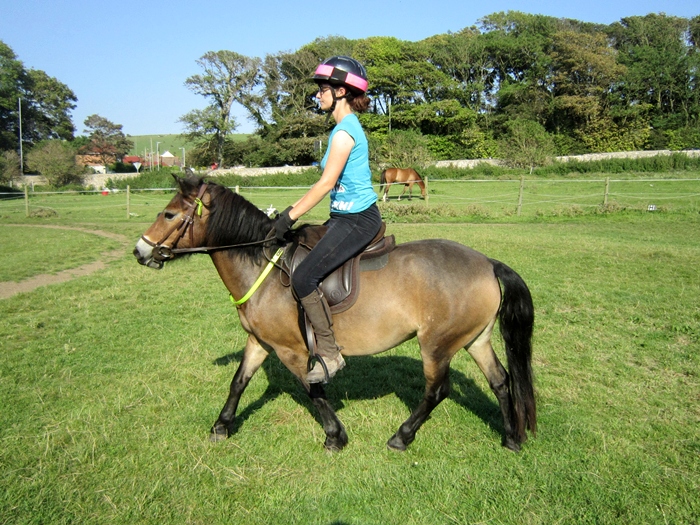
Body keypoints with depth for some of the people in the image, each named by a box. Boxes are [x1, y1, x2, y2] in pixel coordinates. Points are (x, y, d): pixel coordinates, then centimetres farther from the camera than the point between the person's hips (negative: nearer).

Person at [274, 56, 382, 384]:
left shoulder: (344, 131, -16)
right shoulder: (347, 126, 15)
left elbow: (326, 183, -21)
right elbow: (330, 183, 17)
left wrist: (291, 217, -16)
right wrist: (293, 209, 15)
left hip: (357, 220, -11)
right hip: (347, 216, 11)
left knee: (303, 277, -17)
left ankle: (329, 354, -5)